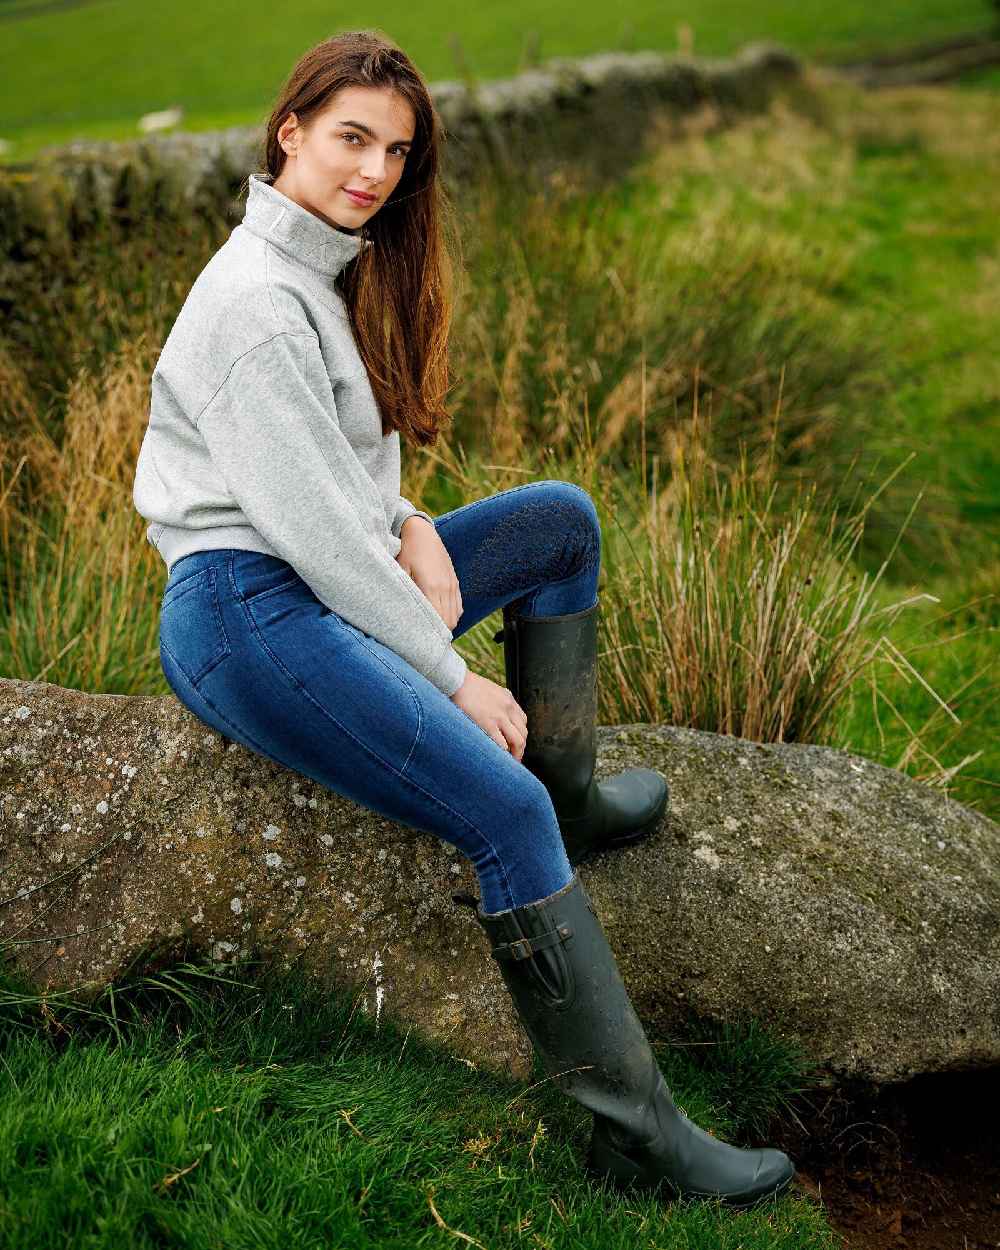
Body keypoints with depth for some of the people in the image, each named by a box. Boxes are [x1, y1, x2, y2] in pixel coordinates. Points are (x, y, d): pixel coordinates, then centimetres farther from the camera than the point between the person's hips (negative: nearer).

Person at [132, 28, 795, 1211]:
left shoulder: (333, 265, 13)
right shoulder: (255, 299, -17)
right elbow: (312, 526, -21)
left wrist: (409, 526, -1)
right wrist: (452, 677, -15)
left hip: (330, 580, 10)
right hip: (245, 615, -10)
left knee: (562, 519, 16)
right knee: (507, 811, -24)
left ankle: (572, 797, 20)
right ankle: (635, 1130, -15)